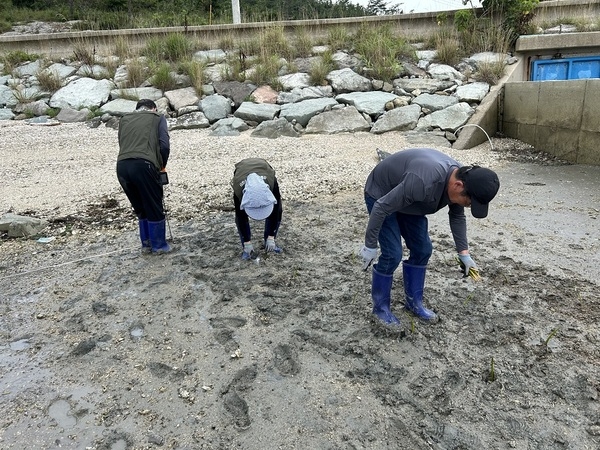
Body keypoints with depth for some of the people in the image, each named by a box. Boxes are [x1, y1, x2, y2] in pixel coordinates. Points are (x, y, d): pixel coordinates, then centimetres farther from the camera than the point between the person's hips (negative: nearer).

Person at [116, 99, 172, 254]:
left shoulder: (124, 119, 27)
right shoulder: (158, 118, 17)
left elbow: (122, 143, 18)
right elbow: (164, 145, 2)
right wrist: (162, 165, 19)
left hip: (122, 165, 5)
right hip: (143, 165, -4)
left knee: (140, 209, 21)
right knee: (154, 209, 11)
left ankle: (146, 244, 31)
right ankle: (159, 245, 21)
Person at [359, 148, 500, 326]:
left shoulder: (460, 178, -14)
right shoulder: (423, 182, -41)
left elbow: (457, 216, 4)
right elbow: (381, 208, -32)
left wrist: (463, 252, 2)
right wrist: (370, 245, -24)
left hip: (407, 198, 8)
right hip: (380, 196, -8)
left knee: (422, 250, 4)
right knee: (392, 254, -12)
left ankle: (414, 302, 19)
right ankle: (380, 307, 7)